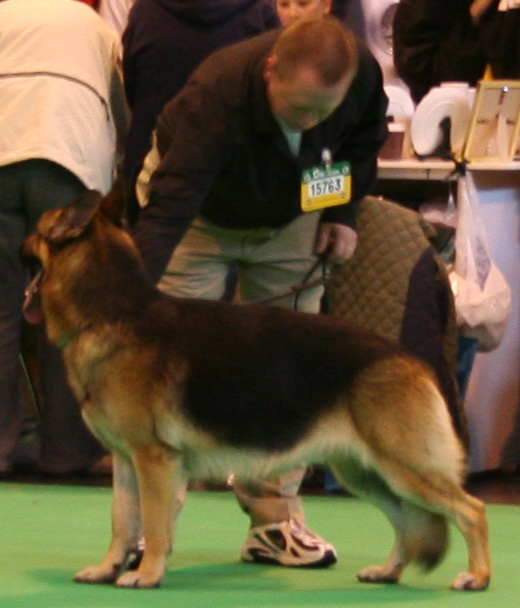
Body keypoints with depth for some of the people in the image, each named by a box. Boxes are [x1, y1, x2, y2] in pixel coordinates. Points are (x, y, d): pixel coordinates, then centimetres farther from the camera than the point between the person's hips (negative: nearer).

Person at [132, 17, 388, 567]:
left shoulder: (364, 76, -27)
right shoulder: (216, 96, -43)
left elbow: (366, 134, 1)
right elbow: (166, 211, -50)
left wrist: (343, 213, -7)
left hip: (290, 221, 4)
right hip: (201, 214, -4)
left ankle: (275, 518, 4)